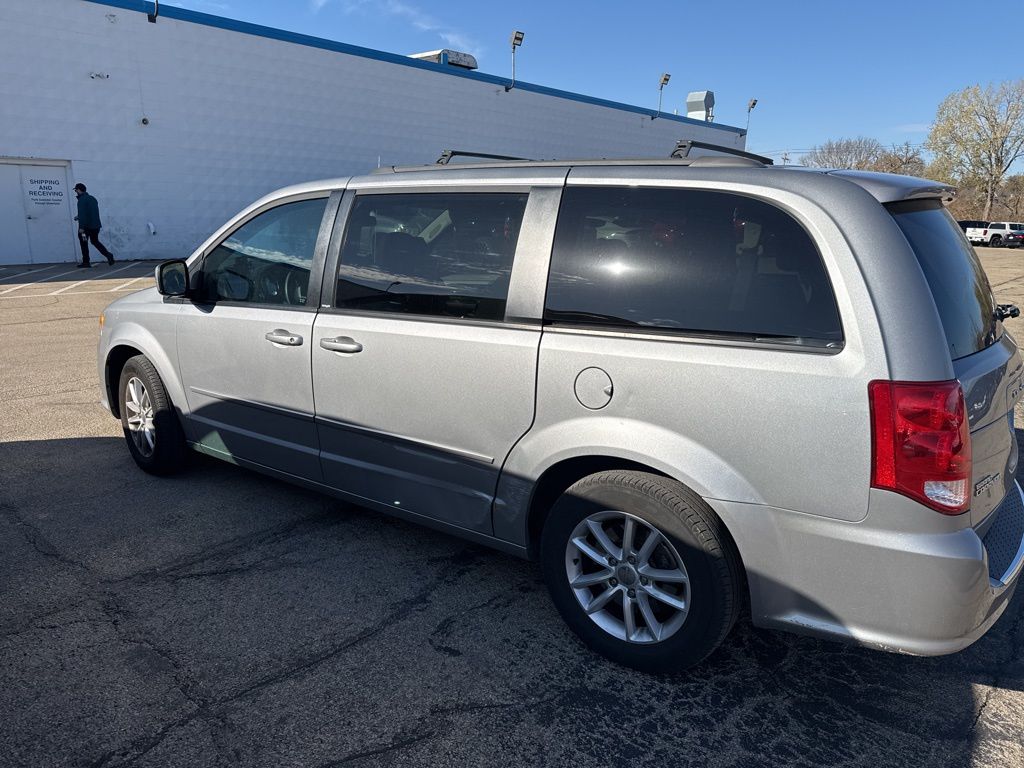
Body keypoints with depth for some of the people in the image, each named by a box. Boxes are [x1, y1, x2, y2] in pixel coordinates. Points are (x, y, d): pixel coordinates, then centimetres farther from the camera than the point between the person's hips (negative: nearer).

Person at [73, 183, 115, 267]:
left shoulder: (82, 200, -14)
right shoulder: (92, 198, 13)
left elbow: (82, 214, -22)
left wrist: (81, 227, -25)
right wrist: (79, 217, 30)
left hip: (86, 226, -8)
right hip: (96, 225, 8)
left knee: (84, 243, 6)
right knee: (95, 241, 18)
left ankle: (86, 262, 9)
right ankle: (108, 255, -2)